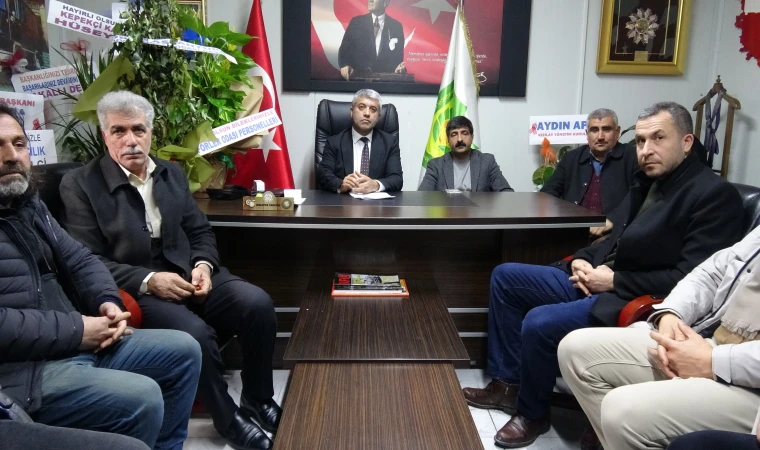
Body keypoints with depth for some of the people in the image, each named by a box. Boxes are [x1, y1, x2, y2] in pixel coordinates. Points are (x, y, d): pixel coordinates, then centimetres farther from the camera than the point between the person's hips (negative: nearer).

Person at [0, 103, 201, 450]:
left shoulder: (29, 204, 14)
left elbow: (78, 259, 16)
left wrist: (107, 301, -3)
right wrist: (75, 330, -19)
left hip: (76, 343, 9)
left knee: (183, 350, 7)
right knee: (142, 398, -25)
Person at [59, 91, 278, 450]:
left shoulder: (172, 173, 12)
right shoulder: (80, 184, -3)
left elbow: (200, 231, 13)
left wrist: (203, 265, -9)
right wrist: (148, 280, -20)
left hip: (188, 275, 5)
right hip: (136, 291, -4)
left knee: (257, 303, -19)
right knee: (195, 333, -31)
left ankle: (258, 400, 2)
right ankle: (228, 419, -4)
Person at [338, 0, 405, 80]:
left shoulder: (396, 26, 6)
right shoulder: (356, 22, 6)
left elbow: (398, 55, 7)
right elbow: (344, 48, 4)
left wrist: (398, 68, -14)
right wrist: (344, 65, -14)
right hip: (358, 76, -3)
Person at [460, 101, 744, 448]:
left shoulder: (715, 194, -13)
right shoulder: (647, 182, 13)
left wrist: (615, 280, -17)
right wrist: (584, 260, 0)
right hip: (597, 279, 10)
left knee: (539, 323, -27)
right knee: (504, 276, 6)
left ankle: (532, 413, 2)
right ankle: (507, 382, 11)